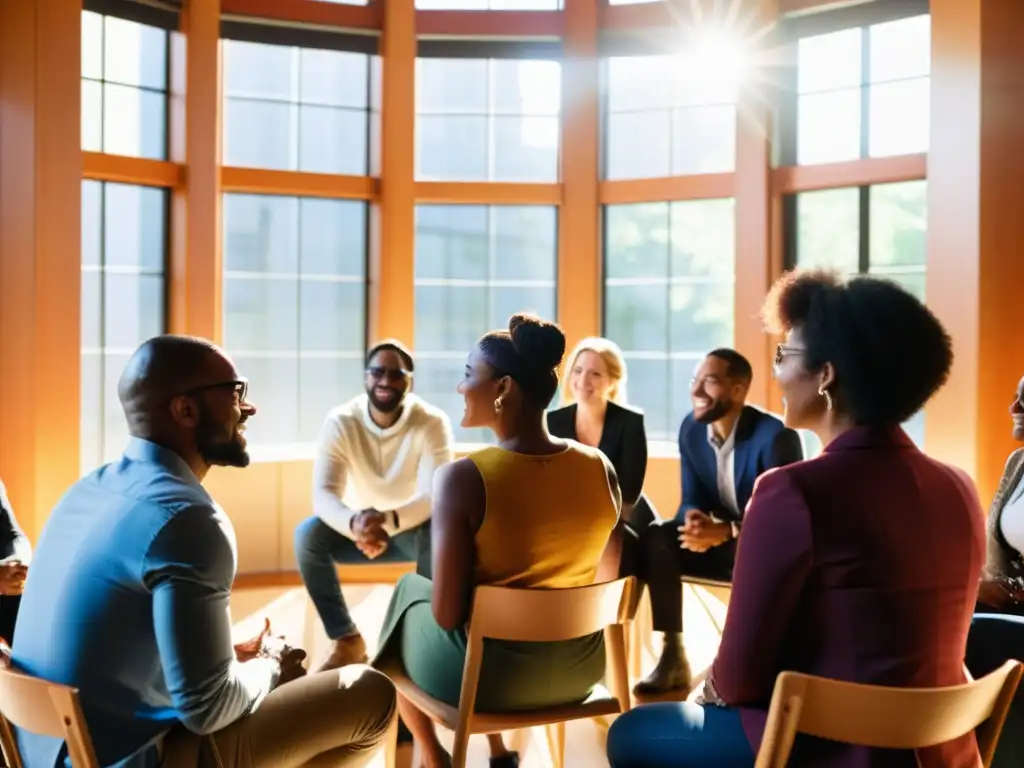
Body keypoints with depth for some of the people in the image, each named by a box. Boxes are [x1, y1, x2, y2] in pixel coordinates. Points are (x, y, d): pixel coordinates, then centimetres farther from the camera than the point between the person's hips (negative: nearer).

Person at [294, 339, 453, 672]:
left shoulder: (432, 423, -22)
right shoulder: (340, 421, -18)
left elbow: (434, 496, -30)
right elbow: (323, 494, -27)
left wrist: (388, 519, -51)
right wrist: (354, 523, -50)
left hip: (413, 529, -2)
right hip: (358, 527, 2)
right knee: (307, 532, -26)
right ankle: (347, 641, -13)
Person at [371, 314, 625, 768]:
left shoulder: (463, 479, -25)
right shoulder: (600, 468, -10)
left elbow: (447, 614, -21)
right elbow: (607, 582, 1)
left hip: (480, 674, -4)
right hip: (579, 669, 5)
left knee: (409, 590, 28)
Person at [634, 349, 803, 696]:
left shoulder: (775, 436, -23)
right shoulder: (691, 429, -3)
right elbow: (691, 499, -1)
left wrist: (724, 532, -38)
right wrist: (693, 519, -27)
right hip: (719, 540, 6)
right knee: (656, 538, -19)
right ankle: (673, 657, -18)